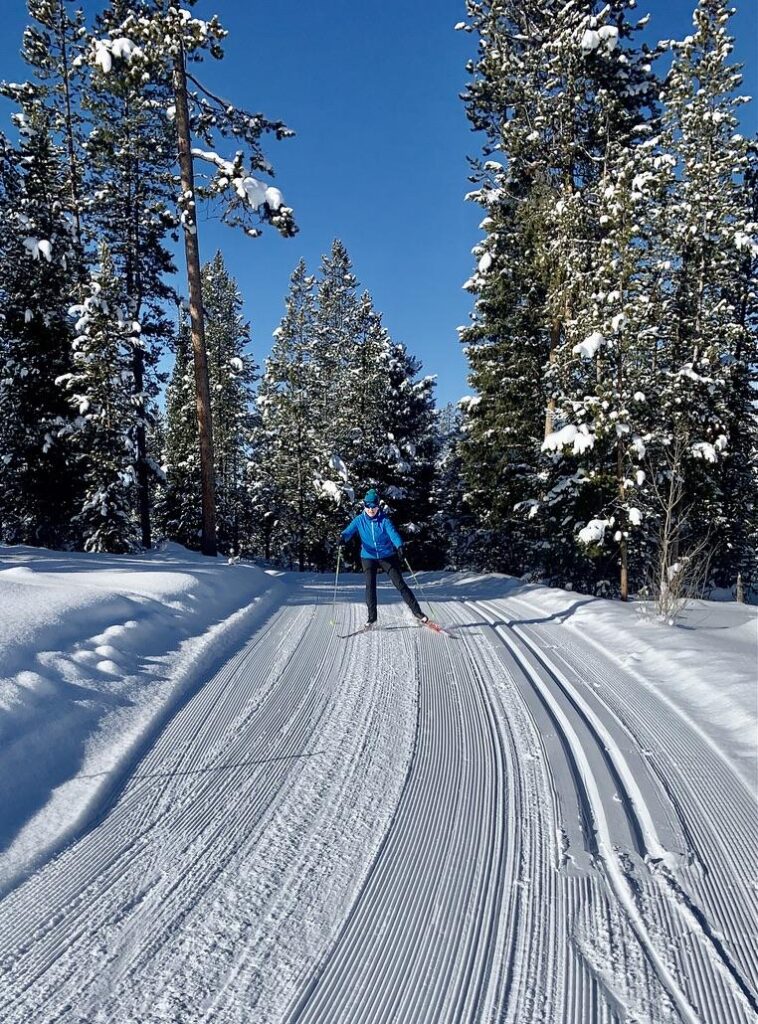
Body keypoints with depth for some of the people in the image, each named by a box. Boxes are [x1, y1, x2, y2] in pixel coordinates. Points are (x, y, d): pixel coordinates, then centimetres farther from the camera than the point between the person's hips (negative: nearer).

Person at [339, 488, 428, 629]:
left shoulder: (384, 520, -10)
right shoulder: (359, 520, -4)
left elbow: (393, 533, -23)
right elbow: (349, 530, -16)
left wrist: (399, 545, -43)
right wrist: (343, 537, -40)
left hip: (387, 557, -1)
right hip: (368, 557, 1)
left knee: (400, 583, -1)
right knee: (370, 586, -11)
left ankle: (416, 611, 8)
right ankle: (371, 617, 4)